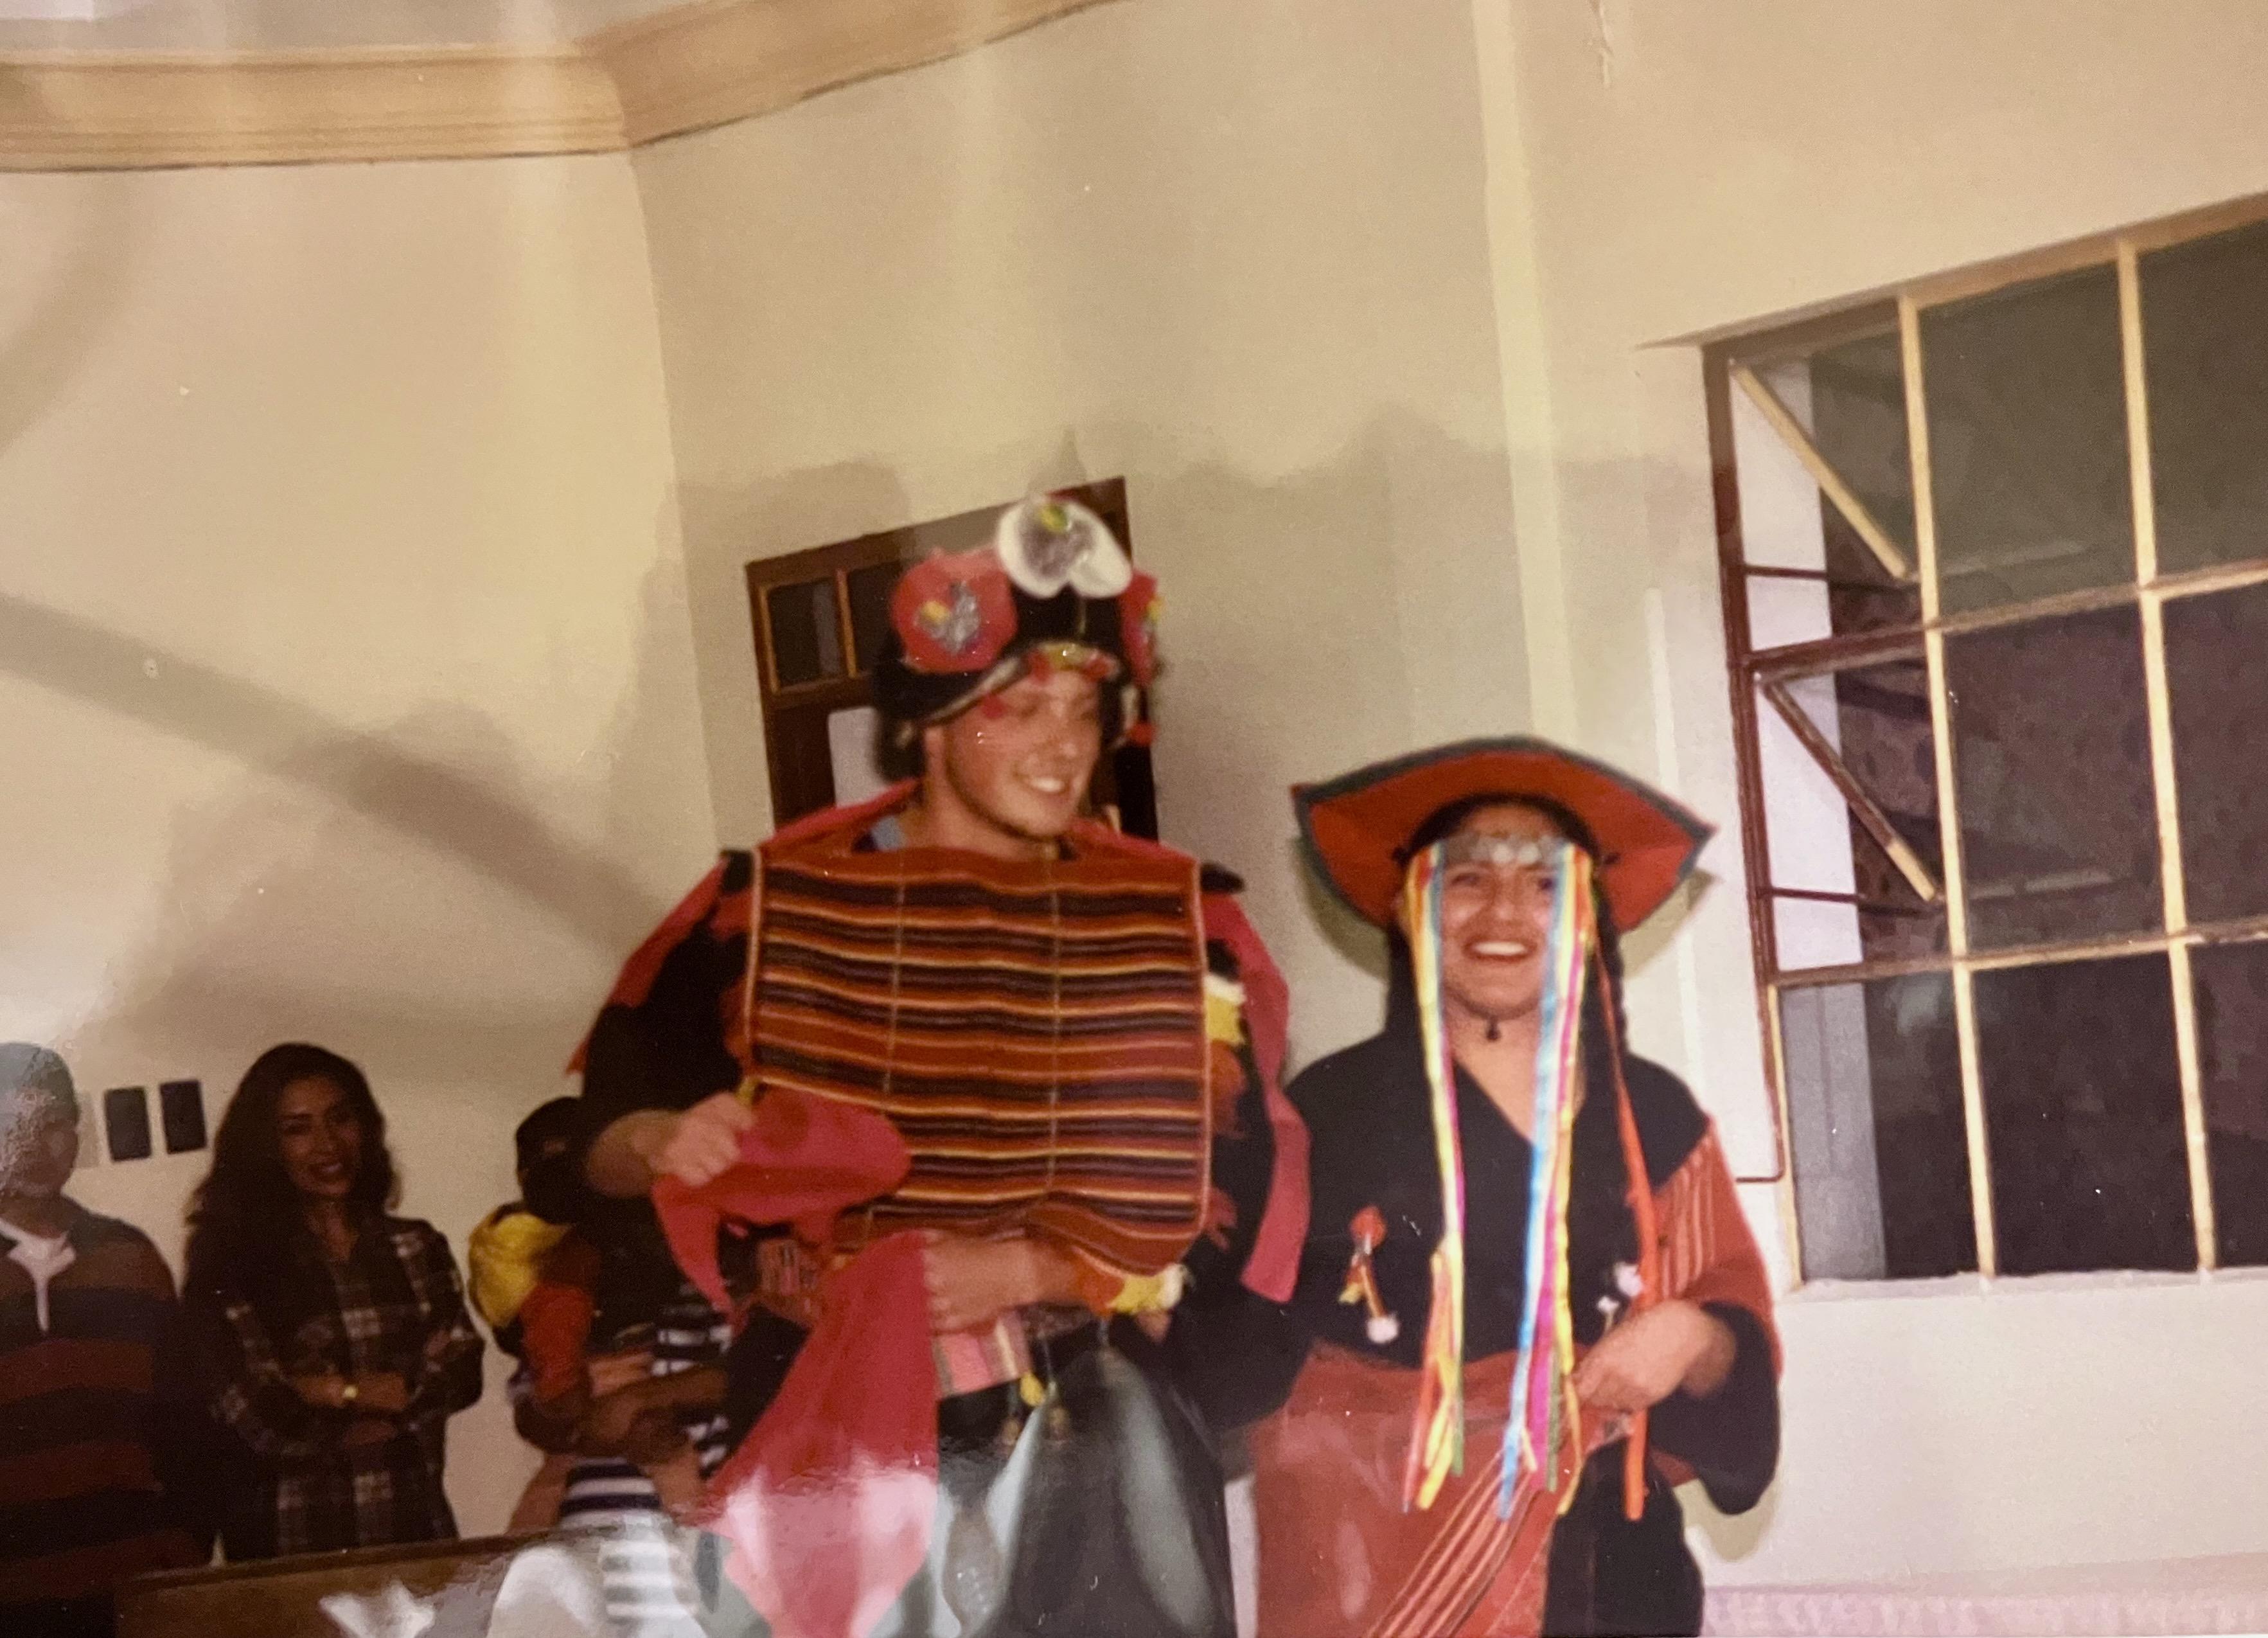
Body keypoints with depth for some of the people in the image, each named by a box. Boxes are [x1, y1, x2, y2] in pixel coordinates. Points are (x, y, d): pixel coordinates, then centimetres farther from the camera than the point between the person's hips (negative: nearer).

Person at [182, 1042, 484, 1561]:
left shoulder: (417, 1248, 11)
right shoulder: (232, 1268, -3)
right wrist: (409, 1384, -3)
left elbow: (462, 1372, 2)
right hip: (295, 1550, -3)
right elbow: (258, 1418, -11)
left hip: (417, 1532, 3)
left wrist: (335, 1391, -9)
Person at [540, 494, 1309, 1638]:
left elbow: (1239, 1204, 0)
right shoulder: (772, 904, 2)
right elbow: (603, 1135, 6)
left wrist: (1032, 1267, -14)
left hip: (1082, 1446, 0)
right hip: (829, 1436, 0)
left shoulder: (1174, 923, 2)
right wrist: (670, 1142, -17)